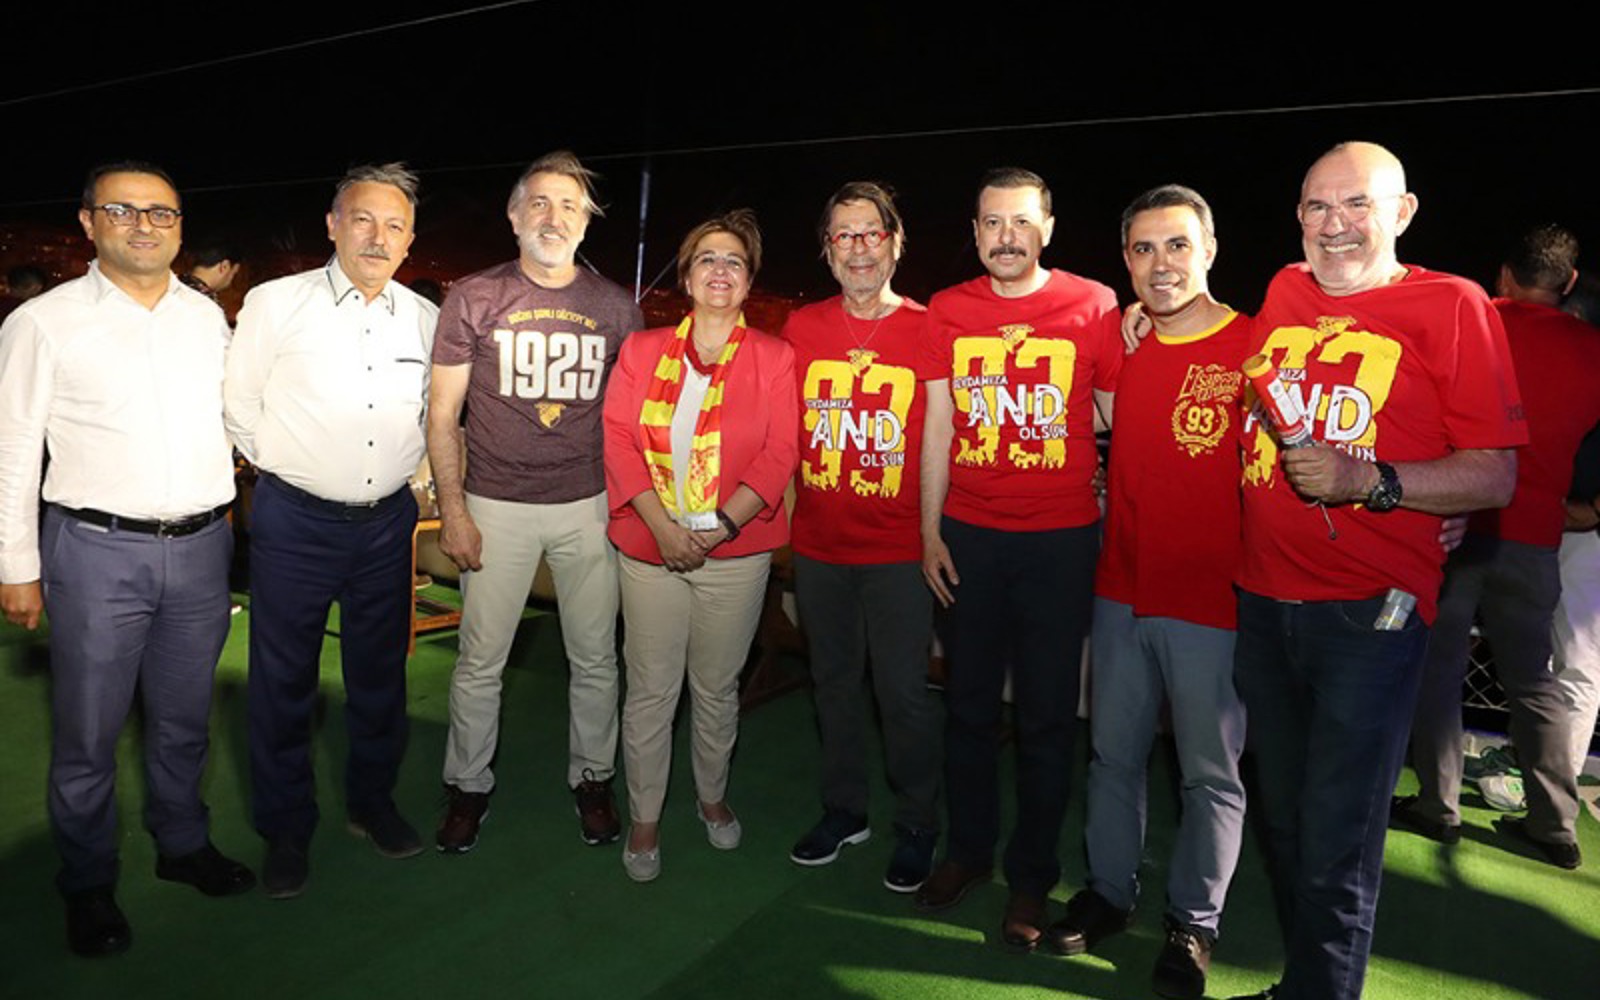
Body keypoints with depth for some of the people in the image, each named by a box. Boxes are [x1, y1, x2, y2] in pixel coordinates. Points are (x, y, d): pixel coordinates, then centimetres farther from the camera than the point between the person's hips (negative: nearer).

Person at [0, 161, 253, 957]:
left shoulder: (207, 317, 8)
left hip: (201, 546, 4)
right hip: (98, 552, -3)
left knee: (184, 719, 17)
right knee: (87, 733, 7)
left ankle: (183, 844, 36)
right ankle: (88, 886, 26)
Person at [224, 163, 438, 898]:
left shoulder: (426, 318, 4)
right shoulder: (275, 303, -6)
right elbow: (238, 403, 1)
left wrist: (412, 473, 10)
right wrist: (285, 467, 3)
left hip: (388, 522, 3)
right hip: (294, 521, -3)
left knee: (380, 672, 15)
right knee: (283, 680, 7)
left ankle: (371, 801, 35)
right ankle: (286, 830, 25)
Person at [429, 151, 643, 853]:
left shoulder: (615, 307, 5)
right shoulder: (474, 299, 0)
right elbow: (442, 415, 2)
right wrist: (452, 509, -5)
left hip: (590, 506, 2)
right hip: (496, 506, -1)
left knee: (595, 658, 10)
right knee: (480, 661, 6)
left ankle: (592, 778, 30)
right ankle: (468, 786, 27)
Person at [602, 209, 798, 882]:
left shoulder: (774, 358, 3)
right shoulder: (642, 350, 7)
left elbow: (779, 455, -4)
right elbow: (619, 440, -1)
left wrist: (718, 528, -14)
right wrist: (664, 528, -12)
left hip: (735, 553, 0)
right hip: (650, 547, 1)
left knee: (717, 687, 12)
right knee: (650, 689, 5)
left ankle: (712, 796, 34)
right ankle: (644, 818, 22)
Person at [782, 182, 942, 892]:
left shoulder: (927, 330, -5)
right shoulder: (800, 328, 4)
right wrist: (786, 509, 11)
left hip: (899, 547, -3)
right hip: (818, 545, 4)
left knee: (904, 691, 2)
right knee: (834, 682, 16)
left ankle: (918, 828, 23)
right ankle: (843, 811, 35)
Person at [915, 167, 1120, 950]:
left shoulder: (1092, 305, -2)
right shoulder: (949, 311, 5)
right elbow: (938, 426, 6)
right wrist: (929, 532, 4)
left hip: (1060, 538, -2)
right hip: (968, 534, 3)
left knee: (1046, 715, 7)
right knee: (969, 703, 13)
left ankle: (1030, 876, 24)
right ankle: (968, 849, 33)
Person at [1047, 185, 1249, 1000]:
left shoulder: (1256, 346, -10)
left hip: (1212, 601, -4)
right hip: (1122, 592, 5)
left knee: (1210, 773, 11)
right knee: (1113, 755, 17)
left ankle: (1192, 923, 30)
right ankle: (1108, 892, 36)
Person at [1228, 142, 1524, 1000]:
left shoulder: (1450, 306, -5)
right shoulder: (1283, 294, 8)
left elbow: (1494, 477, -9)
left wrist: (1368, 480, -23)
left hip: (1368, 614, -5)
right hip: (1262, 603, 5)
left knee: (1335, 842, 1)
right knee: (1284, 819, 17)